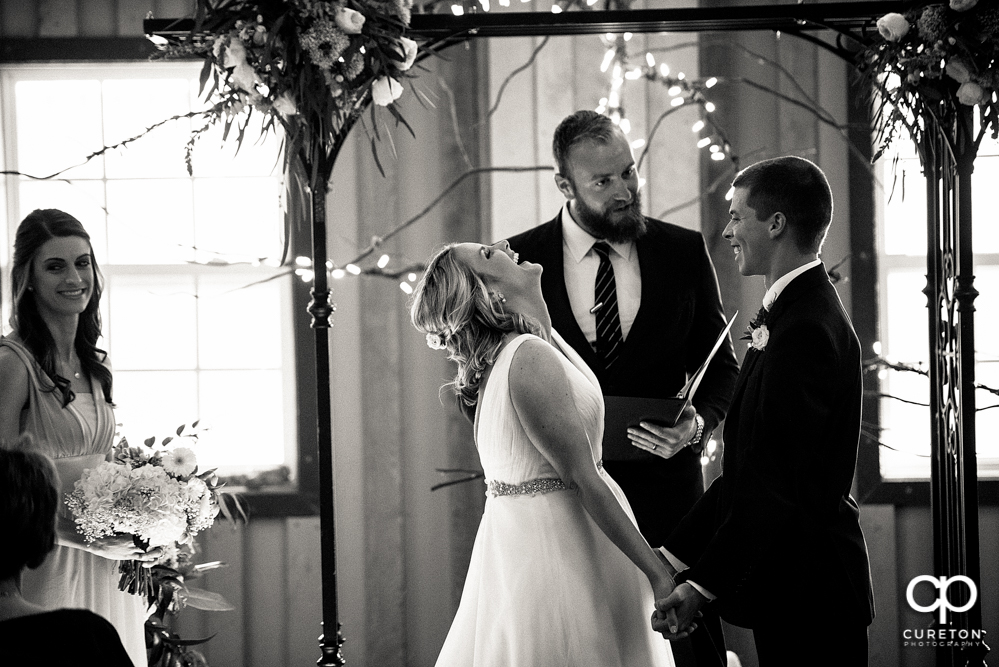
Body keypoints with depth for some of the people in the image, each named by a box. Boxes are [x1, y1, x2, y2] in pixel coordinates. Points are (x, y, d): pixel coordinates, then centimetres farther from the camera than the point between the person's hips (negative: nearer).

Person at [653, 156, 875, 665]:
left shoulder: (805, 330, -18)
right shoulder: (796, 313, 14)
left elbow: (780, 487, -22)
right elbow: (748, 471, 15)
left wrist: (704, 582, -21)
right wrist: (672, 557, 12)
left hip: (806, 591, -10)